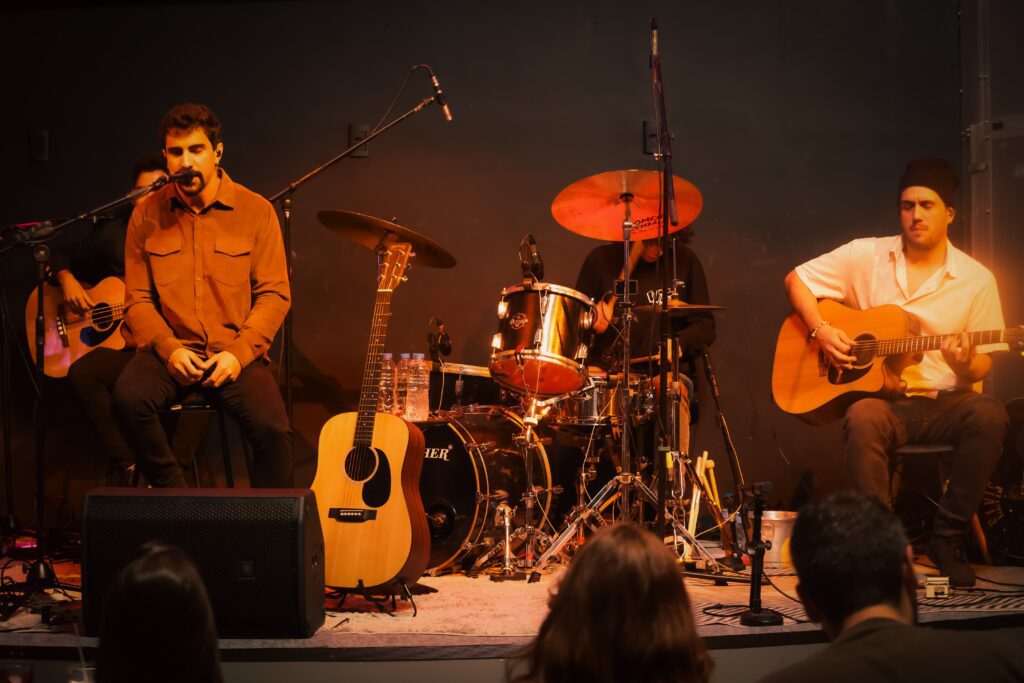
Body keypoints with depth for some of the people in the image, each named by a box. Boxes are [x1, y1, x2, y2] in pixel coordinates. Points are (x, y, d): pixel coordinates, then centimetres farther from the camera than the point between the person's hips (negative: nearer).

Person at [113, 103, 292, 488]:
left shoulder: (256, 211, 1)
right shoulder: (147, 217, 5)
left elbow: (274, 294, -1)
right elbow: (138, 299, 5)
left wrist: (239, 353, -14)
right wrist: (169, 348, -12)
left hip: (237, 353, -1)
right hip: (171, 350, 1)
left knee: (273, 429, -27)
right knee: (128, 397, -29)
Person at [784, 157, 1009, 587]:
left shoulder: (976, 279, 4)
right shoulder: (866, 256, 6)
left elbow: (982, 366, 6)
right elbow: (796, 280, 10)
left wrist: (964, 366, -19)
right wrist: (821, 331, -6)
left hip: (945, 403, 1)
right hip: (882, 397, 0)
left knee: (989, 416, -33)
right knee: (863, 418, -36)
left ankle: (948, 539, -20)